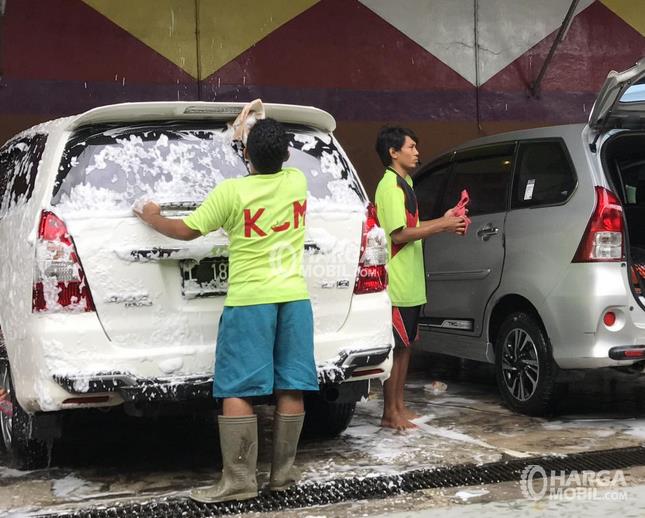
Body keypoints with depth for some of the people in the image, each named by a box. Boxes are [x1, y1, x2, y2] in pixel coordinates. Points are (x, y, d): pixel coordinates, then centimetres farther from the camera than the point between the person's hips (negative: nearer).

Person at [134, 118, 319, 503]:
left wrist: (153, 219, 17)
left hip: (249, 301, -5)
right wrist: (267, 146, 38)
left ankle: (239, 480, -3)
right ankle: (283, 473, 13)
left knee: (237, 392, -2)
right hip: (294, 297, 5)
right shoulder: (297, 181, 3)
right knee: (290, 388, 7)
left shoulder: (232, 192, -10)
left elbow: (186, 230, 0)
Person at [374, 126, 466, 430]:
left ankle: (399, 406, 20)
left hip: (410, 282, 10)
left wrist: (442, 221, 10)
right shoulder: (390, 186, -15)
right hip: (397, 282, -10)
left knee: (405, 344, 13)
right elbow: (399, 234, -21)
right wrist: (442, 226, -17)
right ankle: (390, 413, 0)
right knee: (396, 346, -6)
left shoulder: (404, 184, 17)